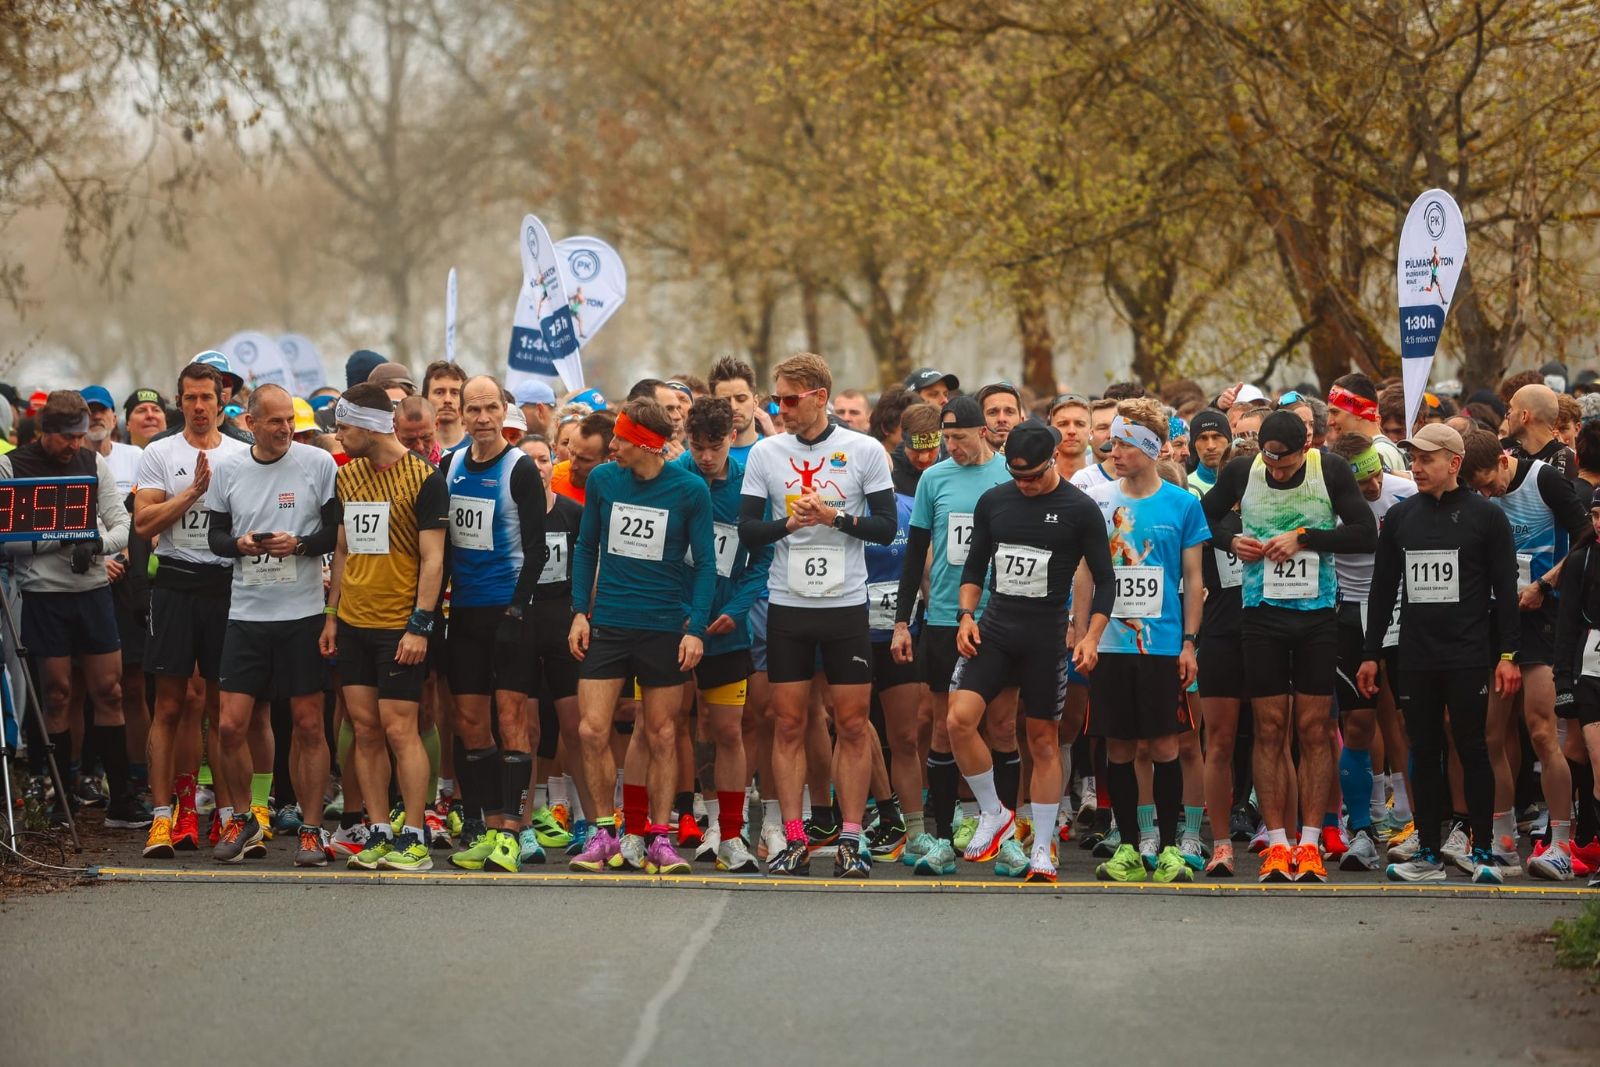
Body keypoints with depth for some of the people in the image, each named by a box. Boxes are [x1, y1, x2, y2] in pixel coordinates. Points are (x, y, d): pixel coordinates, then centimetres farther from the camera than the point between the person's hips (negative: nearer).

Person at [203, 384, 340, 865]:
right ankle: (242, 820, 19)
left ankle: (312, 829, 12)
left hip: (303, 612, -2)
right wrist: (240, 544, -9)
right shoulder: (228, 469, 5)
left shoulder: (318, 464, -3)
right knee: (230, 726, -1)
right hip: (246, 612, 2)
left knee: (308, 724, 2)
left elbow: (340, 533, -2)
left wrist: (299, 545, -18)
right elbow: (215, 535, 12)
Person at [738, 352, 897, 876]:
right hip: (787, 605, 1)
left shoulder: (865, 451, -1)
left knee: (853, 725, -1)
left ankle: (850, 840, 4)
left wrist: (835, 518, -16)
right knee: (788, 724, 2)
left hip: (846, 604, -1)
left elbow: (886, 527, -2)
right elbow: (747, 529, 3)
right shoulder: (765, 453, 4)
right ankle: (794, 841, 5)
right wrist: (789, 523, -15)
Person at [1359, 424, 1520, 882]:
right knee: (1424, 752, 5)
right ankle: (1428, 855, 9)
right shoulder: (1400, 517, 11)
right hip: (1416, 659, 4)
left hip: (1468, 656, -4)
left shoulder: (1485, 516, 0)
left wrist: (1507, 655, -7)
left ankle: (1482, 853, 4)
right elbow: (1382, 588, 15)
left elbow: (1505, 590, -1)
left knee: (1471, 748, -2)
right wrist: (1370, 654, 11)